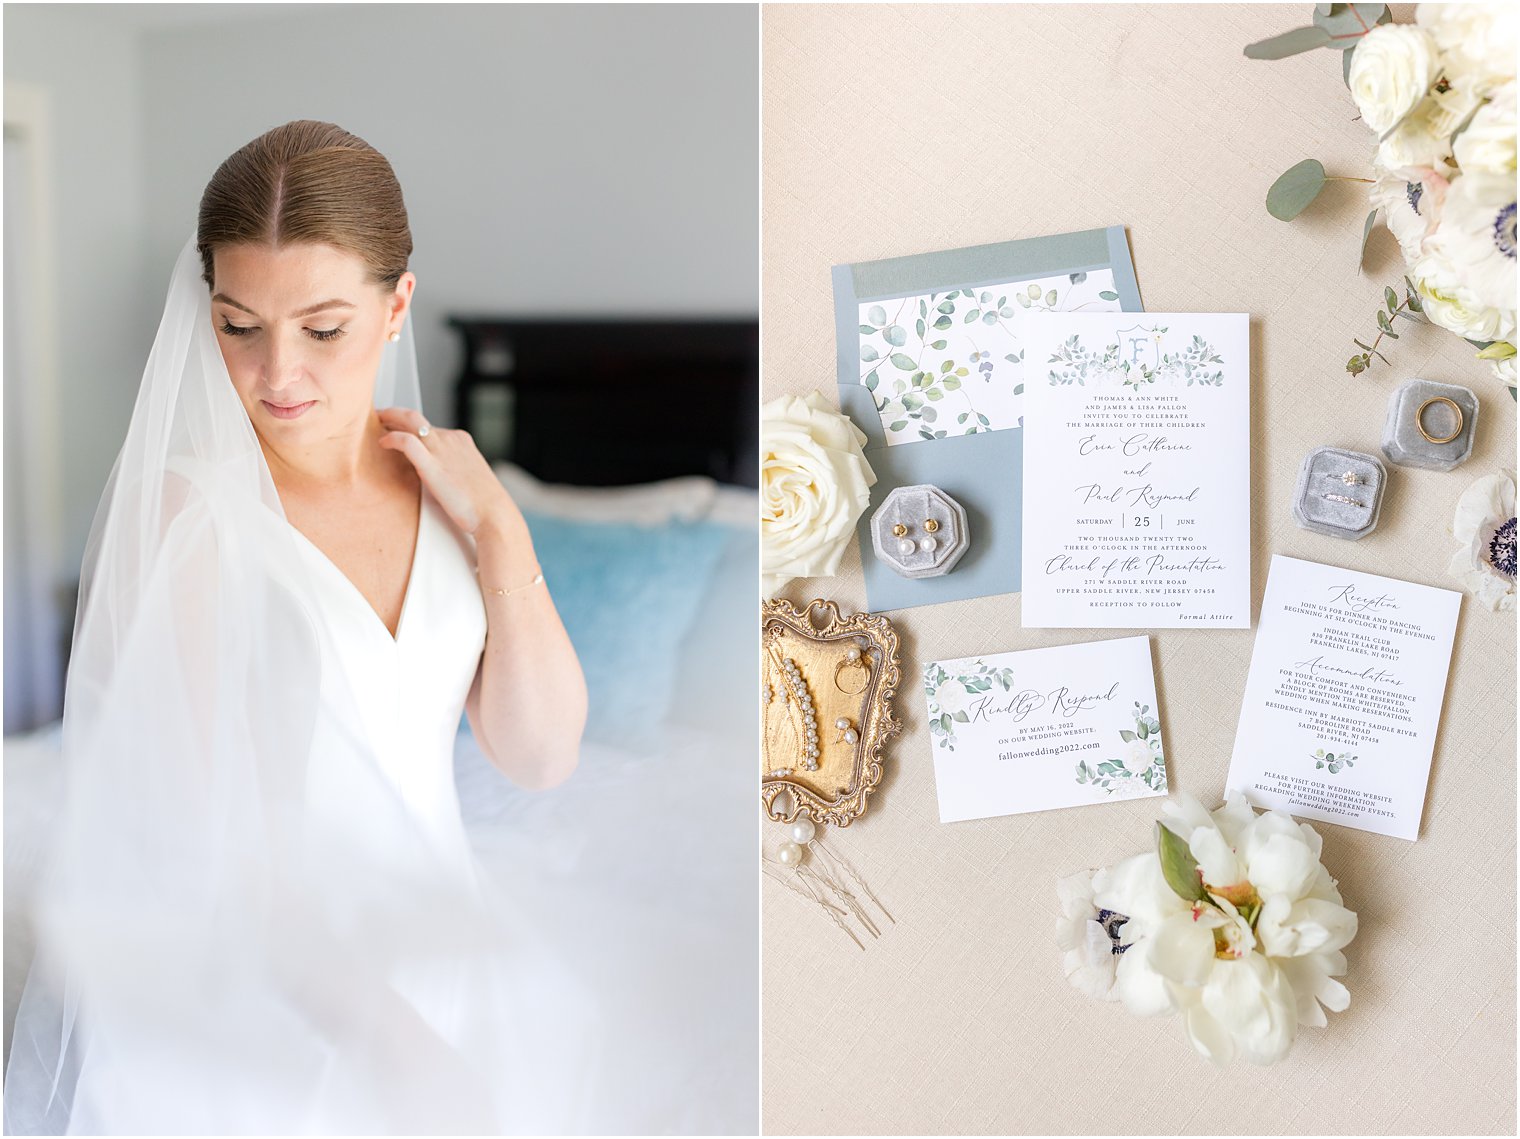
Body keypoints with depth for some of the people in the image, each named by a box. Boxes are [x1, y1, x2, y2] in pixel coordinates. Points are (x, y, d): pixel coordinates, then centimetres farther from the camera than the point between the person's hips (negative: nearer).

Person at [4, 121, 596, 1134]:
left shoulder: (437, 483, -1)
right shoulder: (179, 508, -17)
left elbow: (543, 757, -2)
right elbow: (204, 820, -20)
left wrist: (498, 532, -11)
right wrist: (379, 1030, -30)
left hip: (428, 955, 5)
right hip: (241, 1002, -4)